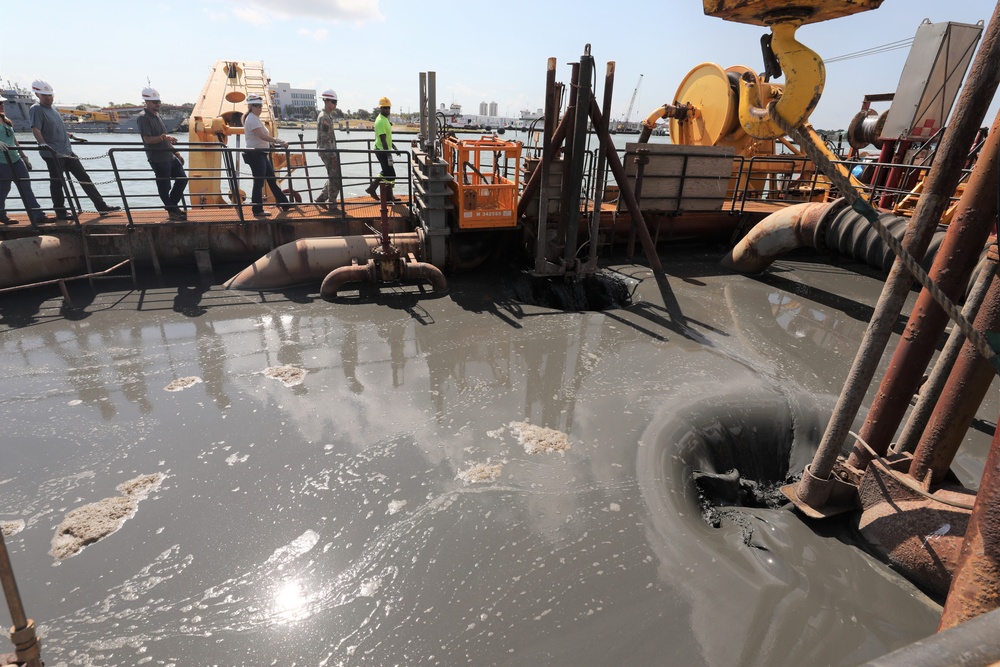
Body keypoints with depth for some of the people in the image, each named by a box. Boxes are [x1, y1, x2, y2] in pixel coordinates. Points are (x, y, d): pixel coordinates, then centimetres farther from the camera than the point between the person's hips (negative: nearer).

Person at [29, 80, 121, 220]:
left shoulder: (52, 109, 17)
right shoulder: (36, 109, -7)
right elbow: (35, 130, -18)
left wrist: (71, 136, 34)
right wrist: (43, 144, -30)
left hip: (67, 152, 8)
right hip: (52, 154, -8)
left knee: (84, 177, 4)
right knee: (57, 183, 0)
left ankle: (101, 206, 3)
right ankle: (60, 213, 8)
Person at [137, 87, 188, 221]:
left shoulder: (157, 115, 16)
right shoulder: (143, 118, -12)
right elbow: (148, 139, -20)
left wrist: (176, 153, 22)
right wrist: (164, 137, -35)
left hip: (169, 156, 9)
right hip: (157, 158, -9)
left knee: (182, 179, 10)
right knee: (164, 187, -1)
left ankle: (172, 206, 23)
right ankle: (172, 211, 11)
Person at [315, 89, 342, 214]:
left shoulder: (328, 116, 17)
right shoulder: (324, 117, -15)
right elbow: (325, 139, -21)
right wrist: (333, 155, -22)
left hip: (329, 151, 10)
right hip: (328, 152, -10)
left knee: (334, 177, 18)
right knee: (335, 179, -7)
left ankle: (321, 198, 25)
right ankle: (333, 206, -1)